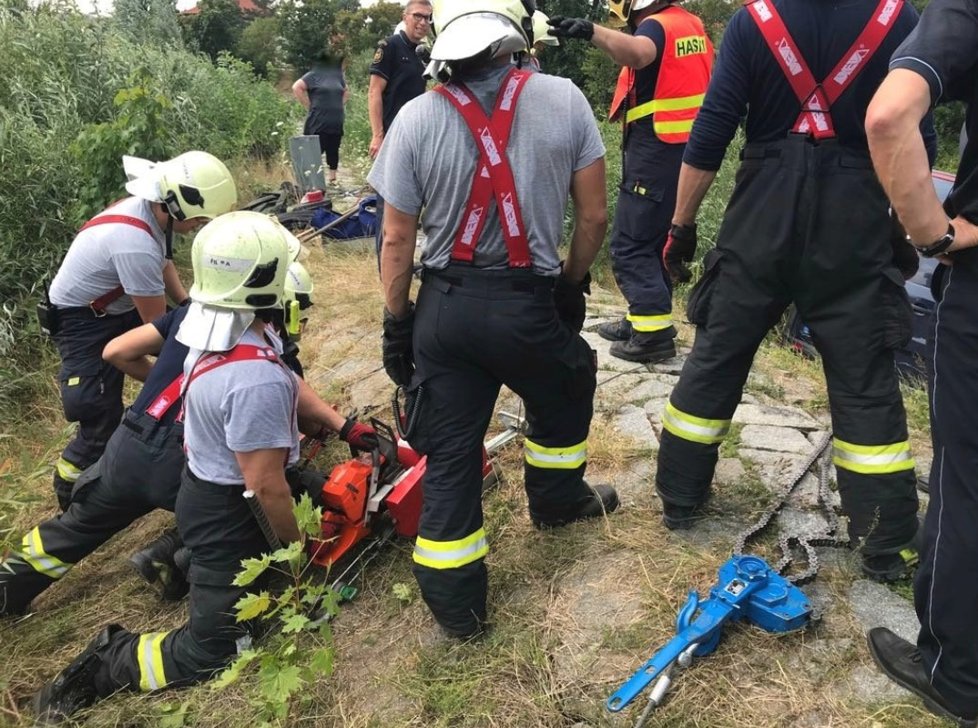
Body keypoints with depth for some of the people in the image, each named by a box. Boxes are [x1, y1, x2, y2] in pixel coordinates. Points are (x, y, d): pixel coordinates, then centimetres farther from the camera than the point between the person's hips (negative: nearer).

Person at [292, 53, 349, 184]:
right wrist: (309, 106, -10)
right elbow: (296, 88, -11)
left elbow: (346, 92, 27)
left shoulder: (338, 75, 11)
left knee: (333, 151, 10)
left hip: (336, 123, 6)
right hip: (318, 123, -6)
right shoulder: (314, 75, -5)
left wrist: (340, 105, 11)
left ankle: (333, 180, 17)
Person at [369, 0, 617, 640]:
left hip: (446, 307, 1)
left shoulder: (416, 120, -5)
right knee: (564, 400, 30)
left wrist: (397, 324, 10)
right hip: (529, 304, 0)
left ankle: (456, 604, 21)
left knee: (450, 456, 11)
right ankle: (556, 498, 53)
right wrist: (573, 283, 16)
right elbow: (594, 215, 0)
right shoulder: (565, 100, -5)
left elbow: (397, 240, -2)